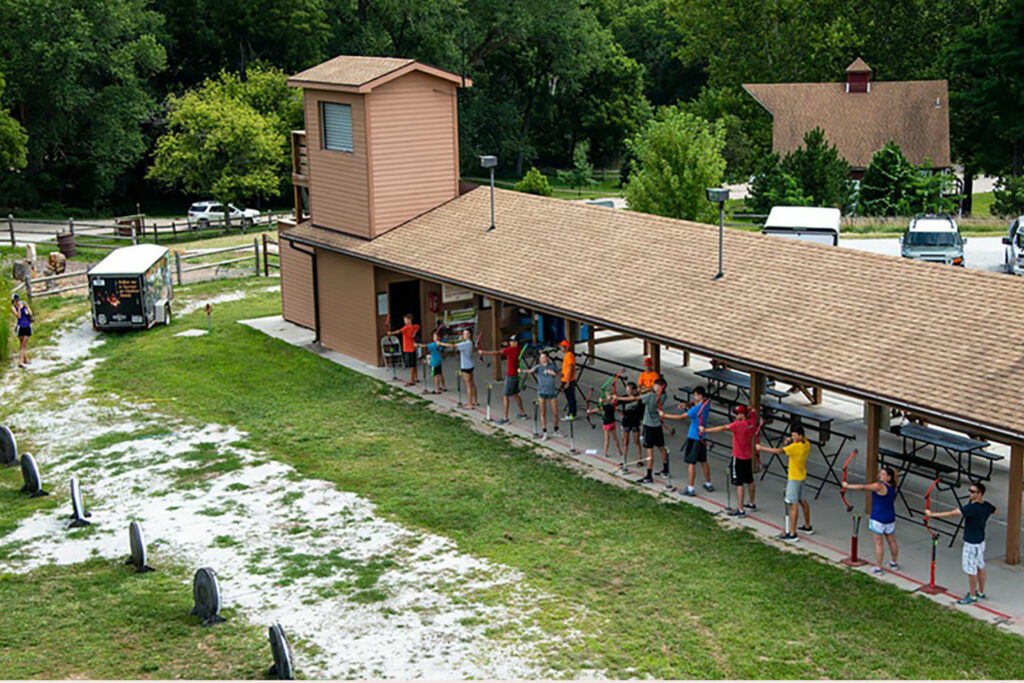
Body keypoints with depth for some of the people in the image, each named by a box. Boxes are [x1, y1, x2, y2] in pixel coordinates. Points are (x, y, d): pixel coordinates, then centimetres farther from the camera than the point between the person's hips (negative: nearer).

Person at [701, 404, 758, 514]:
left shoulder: (738, 424, -24)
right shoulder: (752, 421, -2)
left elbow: (723, 428, -31)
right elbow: (753, 412, 21)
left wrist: (705, 430, -33)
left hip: (739, 458, -8)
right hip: (748, 457, 8)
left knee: (739, 484, -7)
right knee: (749, 481, 22)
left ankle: (740, 510, -8)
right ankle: (752, 504, 38)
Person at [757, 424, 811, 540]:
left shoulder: (795, 446, -24)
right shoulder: (806, 444, 0)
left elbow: (779, 451, -28)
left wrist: (761, 448, -24)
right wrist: (789, 440, 1)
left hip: (794, 478, -9)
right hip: (802, 476, 9)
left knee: (793, 504, -6)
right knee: (802, 501, 22)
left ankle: (792, 534, -5)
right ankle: (807, 526, 37)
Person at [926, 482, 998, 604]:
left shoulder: (971, 508, -28)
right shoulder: (986, 506, -2)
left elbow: (952, 513, -33)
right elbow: (995, 511, 22)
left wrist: (932, 514, -31)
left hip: (972, 544, -9)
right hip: (981, 541, 9)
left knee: (971, 570, 4)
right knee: (980, 567, 21)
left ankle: (972, 596, 15)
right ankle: (981, 592, 35)